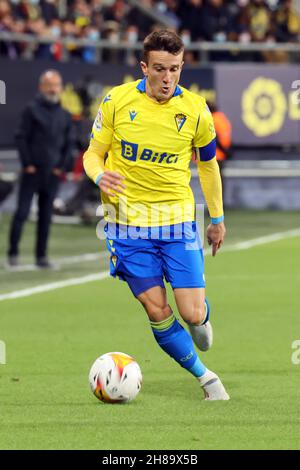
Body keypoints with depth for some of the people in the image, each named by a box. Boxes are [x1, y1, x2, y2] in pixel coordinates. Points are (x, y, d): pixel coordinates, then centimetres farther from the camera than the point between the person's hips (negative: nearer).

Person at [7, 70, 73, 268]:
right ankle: (13, 253, 0)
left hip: (52, 174, 4)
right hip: (32, 171, -4)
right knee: (22, 212, -6)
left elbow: (69, 143, 15)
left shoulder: (65, 116, 10)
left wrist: (61, 166, 4)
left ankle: (41, 256, 12)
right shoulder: (32, 110, -3)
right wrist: (27, 164, -9)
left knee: (46, 216, 7)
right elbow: (21, 138, -5)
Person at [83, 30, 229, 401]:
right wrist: (100, 176, -21)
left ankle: (203, 318, 34)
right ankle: (205, 377, 14)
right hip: (128, 220, 0)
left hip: (178, 218, 1)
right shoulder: (116, 101, -7)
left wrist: (217, 219, 18)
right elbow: (93, 154, 2)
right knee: (157, 312, -5)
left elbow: (207, 163, 12)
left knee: (193, 314, -5)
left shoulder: (195, 109, -3)